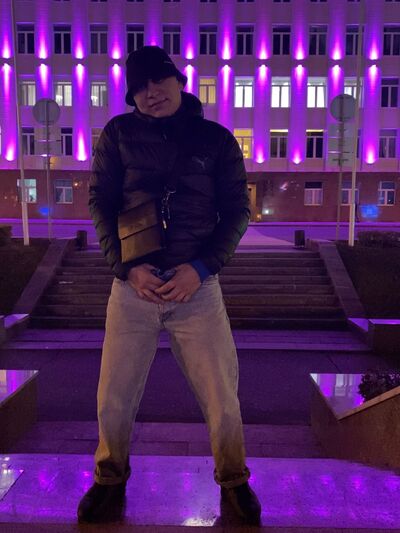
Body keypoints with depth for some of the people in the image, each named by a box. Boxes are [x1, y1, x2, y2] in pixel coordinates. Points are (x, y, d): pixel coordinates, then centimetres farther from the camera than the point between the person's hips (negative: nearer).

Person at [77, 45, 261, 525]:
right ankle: (110, 478, 35)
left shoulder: (217, 139, 5)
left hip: (197, 285, 0)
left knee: (222, 397, 3)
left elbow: (236, 211, 4)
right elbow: (100, 203, 4)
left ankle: (233, 479, 31)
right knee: (113, 398, 7)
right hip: (133, 283, 1)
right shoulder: (118, 134, 5)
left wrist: (200, 268, -11)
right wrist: (128, 267, -10)